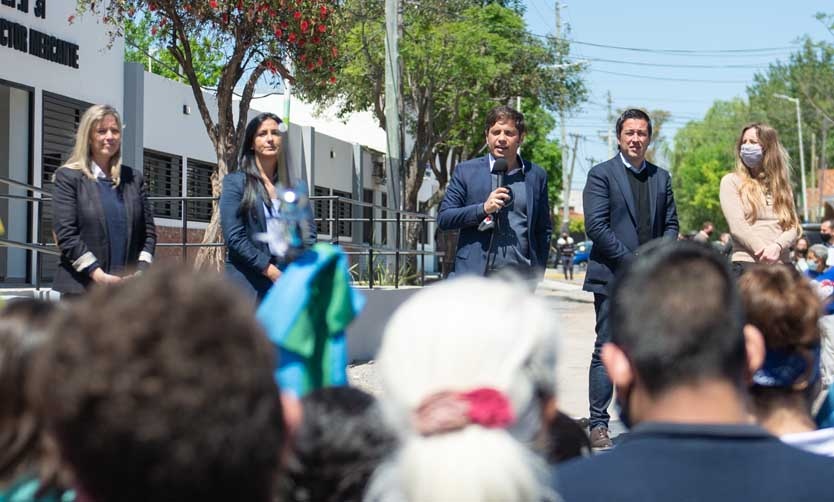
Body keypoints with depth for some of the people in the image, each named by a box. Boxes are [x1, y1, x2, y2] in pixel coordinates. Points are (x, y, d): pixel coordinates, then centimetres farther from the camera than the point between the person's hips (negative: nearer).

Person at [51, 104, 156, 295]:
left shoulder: (134, 178, 15)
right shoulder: (68, 177, 3)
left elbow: (149, 230, 13)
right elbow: (65, 234, -5)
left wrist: (141, 271, -4)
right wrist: (98, 274, -14)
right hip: (82, 289, -3)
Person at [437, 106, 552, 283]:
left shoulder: (536, 175, 10)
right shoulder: (466, 171, 5)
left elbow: (544, 229, 15)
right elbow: (443, 218, 1)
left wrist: (537, 272, 7)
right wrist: (483, 209, -13)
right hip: (476, 275, -2)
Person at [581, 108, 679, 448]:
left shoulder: (661, 177, 15)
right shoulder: (601, 174, -1)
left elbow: (671, 224, 15)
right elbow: (596, 226, -10)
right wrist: (632, 262, -14)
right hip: (612, 277, -5)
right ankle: (598, 425, 2)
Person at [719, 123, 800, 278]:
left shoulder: (782, 184, 18)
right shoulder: (731, 181, 7)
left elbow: (793, 226, 7)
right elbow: (737, 226, -5)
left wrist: (777, 246, -15)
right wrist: (764, 251, -17)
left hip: (782, 265, 3)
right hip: (747, 264, -3)